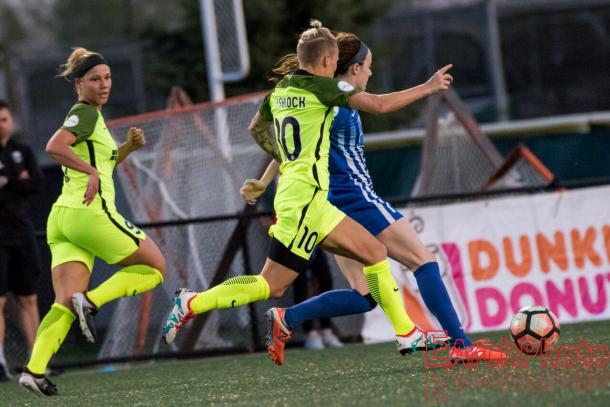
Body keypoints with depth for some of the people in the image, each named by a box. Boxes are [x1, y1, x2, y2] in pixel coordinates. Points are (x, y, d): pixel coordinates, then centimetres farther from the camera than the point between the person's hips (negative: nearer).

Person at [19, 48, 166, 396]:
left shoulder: (91, 116, 24)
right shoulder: (86, 113, -5)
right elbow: (55, 147, -21)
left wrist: (129, 147, 20)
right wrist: (92, 171, -19)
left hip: (62, 217, 9)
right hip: (90, 213, -9)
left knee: (66, 305, -3)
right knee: (155, 268, 4)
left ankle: (34, 369, -19)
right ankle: (92, 301, -12)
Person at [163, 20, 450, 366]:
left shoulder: (280, 90, 12)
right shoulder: (324, 87, -10)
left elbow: (257, 129, 30)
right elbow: (379, 105, -14)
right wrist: (427, 89, -3)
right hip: (305, 198, -9)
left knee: (374, 252, 8)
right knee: (272, 286, -7)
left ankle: (407, 334, 8)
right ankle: (192, 304, -6)